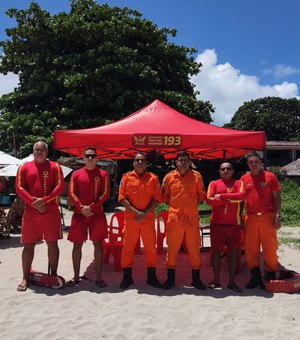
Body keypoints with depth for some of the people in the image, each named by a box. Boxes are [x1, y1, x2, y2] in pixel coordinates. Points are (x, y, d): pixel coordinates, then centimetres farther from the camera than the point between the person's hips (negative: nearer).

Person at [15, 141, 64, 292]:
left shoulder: (55, 166, 4)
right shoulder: (24, 167, 7)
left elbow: (60, 186, -5)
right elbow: (19, 188, 0)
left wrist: (44, 200, -16)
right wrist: (33, 202, -13)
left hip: (51, 211, -1)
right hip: (30, 211, 1)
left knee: (52, 243, 4)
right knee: (29, 244, 4)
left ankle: (53, 275, 15)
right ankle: (25, 278, 12)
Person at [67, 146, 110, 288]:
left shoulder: (103, 174, 3)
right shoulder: (76, 174, 5)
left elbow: (105, 194, -3)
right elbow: (71, 194, 1)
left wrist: (91, 207, -12)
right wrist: (82, 208, -12)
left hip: (97, 214, -1)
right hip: (79, 214, 1)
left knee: (98, 244, 1)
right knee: (77, 244, 5)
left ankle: (99, 277, 8)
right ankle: (76, 276, 16)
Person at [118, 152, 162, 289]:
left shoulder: (153, 178, 4)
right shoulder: (126, 177, 4)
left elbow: (157, 198, 0)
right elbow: (122, 198, -3)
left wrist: (145, 213, -11)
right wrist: (135, 212, -13)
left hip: (148, 218, 0)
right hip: (130, 218, 0)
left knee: (150, 247, 6)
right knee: (128, 247, 5)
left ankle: (151, 277, 18)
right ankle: (127, 276, 18)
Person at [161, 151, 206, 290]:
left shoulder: (196, 176, 4)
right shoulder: (169, 177, 4)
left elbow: (201, 195, 11)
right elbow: (164, 196, 12)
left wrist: (193, 204, 4)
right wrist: (173, 205, 4)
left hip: (192, 218, 0)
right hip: (174, 218, 0)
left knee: (194, 248, 6)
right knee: (172, 248, 6)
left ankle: (196, 279, 19)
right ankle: (170, 278, 19)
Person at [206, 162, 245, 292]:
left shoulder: (238, 183, 7)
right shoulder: (214, 183, 6)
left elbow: (241, 196, -13)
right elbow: (209, 200, -9)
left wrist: (222, 196, -13)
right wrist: (230, 200, -12)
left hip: (234, 223, 1)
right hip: (217, 223, 0)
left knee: (234, 251, 3)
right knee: (216, 251, 4)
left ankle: (232, 281, 12)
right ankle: (216, 280, 14)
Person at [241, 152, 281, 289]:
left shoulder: (270, 176, 1)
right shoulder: (244, 179, 9)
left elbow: (277, 198, 1)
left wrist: (277, 216, -7)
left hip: (268, 217, -3)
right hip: (250, 218, 3)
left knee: (270, 248, 2)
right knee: (250, 248, 7)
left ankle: (271, 278, 15)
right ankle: (255, 277, 20)